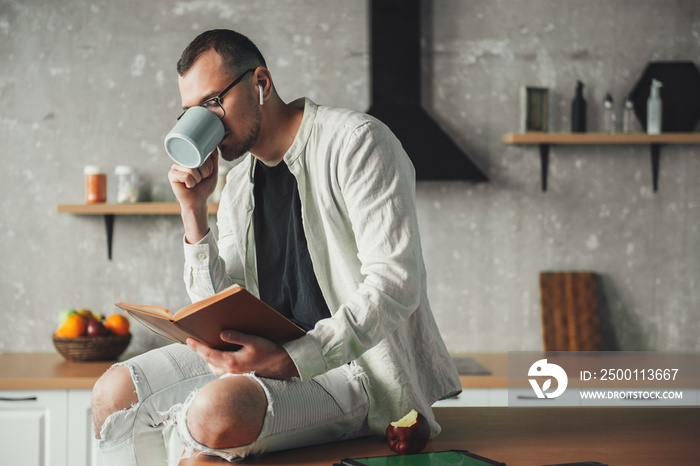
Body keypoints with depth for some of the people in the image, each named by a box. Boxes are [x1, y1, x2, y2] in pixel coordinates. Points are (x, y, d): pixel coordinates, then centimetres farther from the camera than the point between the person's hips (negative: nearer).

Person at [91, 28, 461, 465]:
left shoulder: (355, 141, -10)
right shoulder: (238, 185, 13)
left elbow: (395, 284, -20)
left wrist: (291, 359, -30)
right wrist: (194, 211, -1)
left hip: (357, 362, -7)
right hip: (273, 354, 8)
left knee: (217, 412, -33)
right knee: (114, 391, -1)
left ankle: (175, 429, -4)